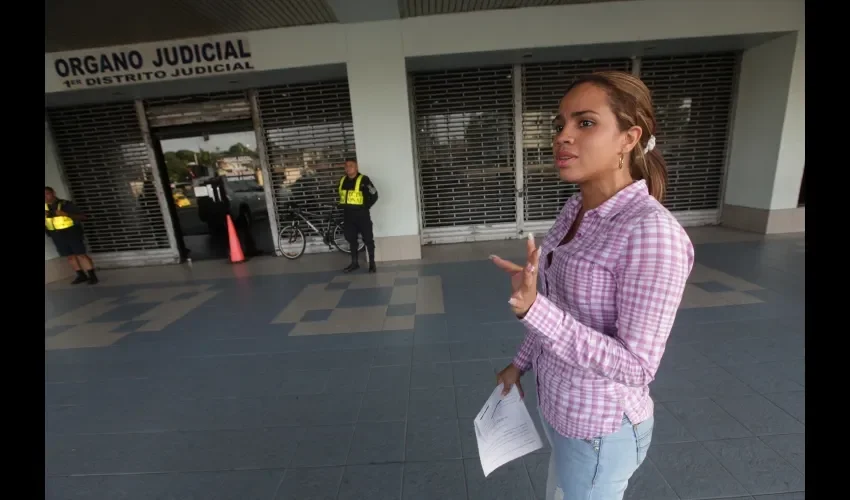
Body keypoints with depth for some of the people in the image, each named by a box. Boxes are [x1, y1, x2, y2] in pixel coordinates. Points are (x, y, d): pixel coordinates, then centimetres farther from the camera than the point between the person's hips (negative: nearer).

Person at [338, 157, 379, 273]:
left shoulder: (363, 180, -10)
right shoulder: (342, 180, 9)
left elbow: (374, 195, -10)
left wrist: (365, 207, -6)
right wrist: (345, 207, 12)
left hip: (361, 214, -6)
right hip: (348, 215, 6)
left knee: (368, 239, 1)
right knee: (351, 239, 13)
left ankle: (372, 263, 11)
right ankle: (354, 262, 25)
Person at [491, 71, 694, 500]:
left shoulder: (652, 233, -28)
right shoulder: (576, 210, -4)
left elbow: (636, 367, -26)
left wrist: (533, 310, -38)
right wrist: (521, 363, 12)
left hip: (597, 427, -7)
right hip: (558, 404, 7)